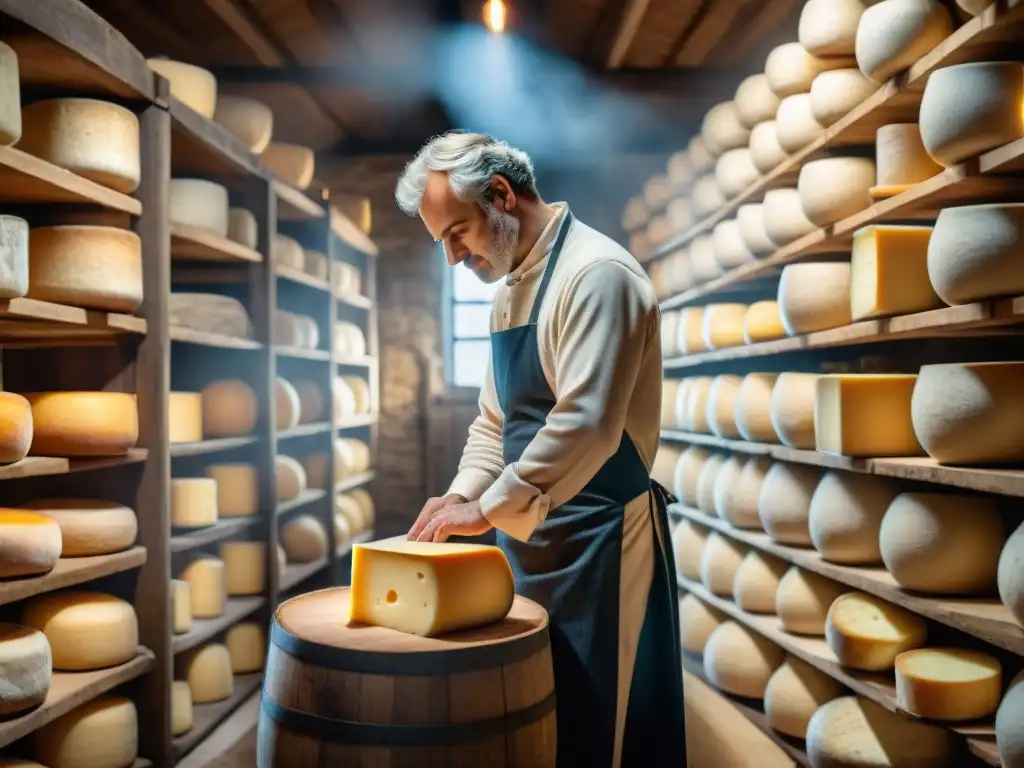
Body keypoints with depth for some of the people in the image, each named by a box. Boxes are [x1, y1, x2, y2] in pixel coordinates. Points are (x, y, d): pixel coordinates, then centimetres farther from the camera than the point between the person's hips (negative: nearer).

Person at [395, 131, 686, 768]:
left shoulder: (595, 272, -15)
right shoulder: (510, 291, 13)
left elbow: (586, 425, -24)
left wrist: (489, 508, -19)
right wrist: (462, 495, 4)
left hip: (598, 540, -8)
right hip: (531, 533, 9)